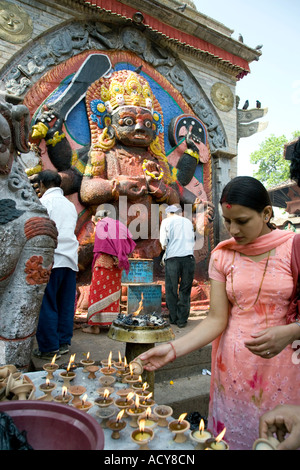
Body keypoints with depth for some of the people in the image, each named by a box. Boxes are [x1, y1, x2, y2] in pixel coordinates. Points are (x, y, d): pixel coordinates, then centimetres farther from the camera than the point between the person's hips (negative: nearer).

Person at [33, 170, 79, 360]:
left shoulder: (44, 202, -1)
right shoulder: (70, 205, 18)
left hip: (51, 259, -6)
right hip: (70, 259, 7)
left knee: (47, 306, 0)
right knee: (66, 304, 10)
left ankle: (49, 348, 5)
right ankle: (64, 342, 18)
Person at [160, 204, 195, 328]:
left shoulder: (166, 221, 8)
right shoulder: (188, 222, 20)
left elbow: (163, 241, 0)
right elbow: (193, 240, 20)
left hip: (172, 258, -3)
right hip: (189, 257, 3)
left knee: (171, 290, 8)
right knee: (185, 290, 8)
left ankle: (174, 319, 16)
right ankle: (182, 320, 10)